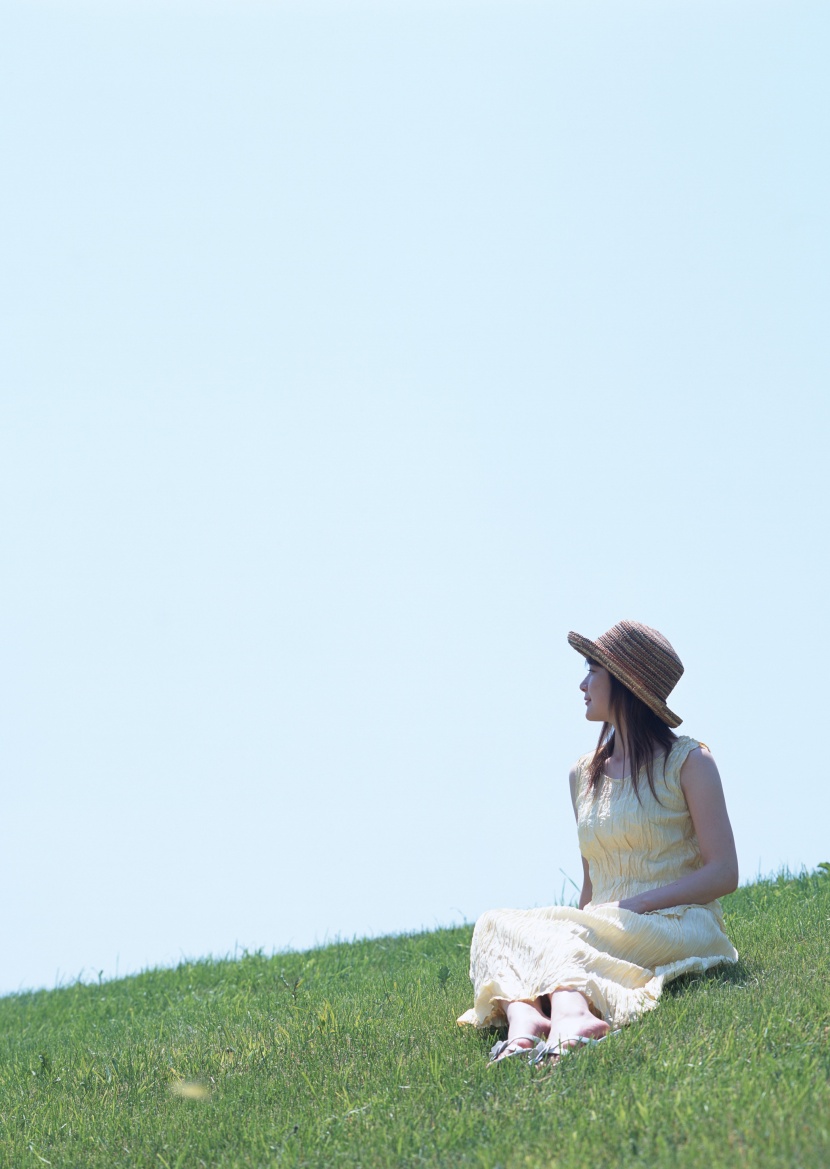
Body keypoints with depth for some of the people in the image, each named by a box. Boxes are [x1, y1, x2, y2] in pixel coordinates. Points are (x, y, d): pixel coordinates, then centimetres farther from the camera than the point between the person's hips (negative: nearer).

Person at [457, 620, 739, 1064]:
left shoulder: (687, 761, 1)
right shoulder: (584, 774, 18)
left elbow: (723, 873, -6)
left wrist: (632, 906, -15)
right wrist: (586, 922, -1)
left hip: (678, 927, -6)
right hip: (605, 930, 6)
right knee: (496, 923, -21)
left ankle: (569, 1017, -61)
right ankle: (524, 1018, -51)